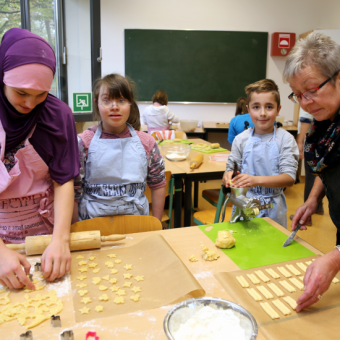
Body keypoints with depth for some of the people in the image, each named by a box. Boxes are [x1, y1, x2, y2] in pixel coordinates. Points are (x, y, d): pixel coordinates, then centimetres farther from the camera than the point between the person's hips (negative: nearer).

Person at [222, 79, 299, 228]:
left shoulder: (285, 139, -7)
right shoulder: (241, 139, -1)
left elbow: (289, 178, -14)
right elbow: (231, 168, 3)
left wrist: (257, 180, -29)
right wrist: (228, 177, -21)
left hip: (272, 209, -1)